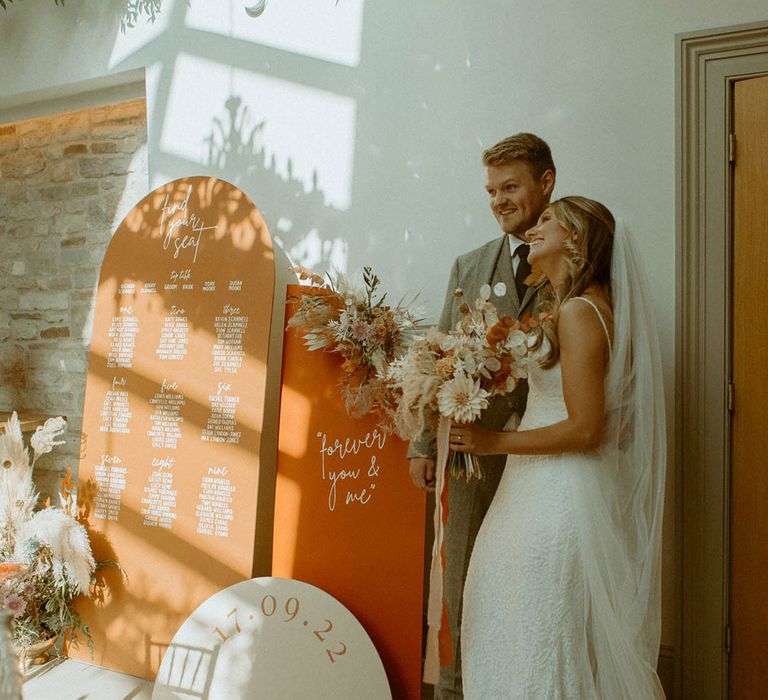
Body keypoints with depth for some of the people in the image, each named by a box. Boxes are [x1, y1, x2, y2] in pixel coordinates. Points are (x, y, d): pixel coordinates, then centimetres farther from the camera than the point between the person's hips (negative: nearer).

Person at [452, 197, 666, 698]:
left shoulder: (578, 311, -17)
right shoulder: (577, 306, 13)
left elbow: (584, 429, -21)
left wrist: (494, 442, -13)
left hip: (560, 498, -9)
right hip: (550, 489, 9)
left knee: (543, 639, 4)